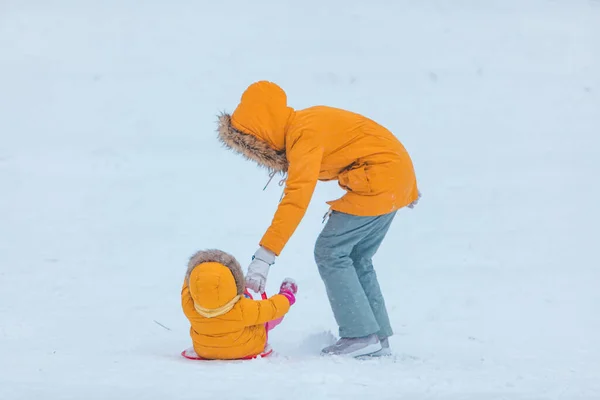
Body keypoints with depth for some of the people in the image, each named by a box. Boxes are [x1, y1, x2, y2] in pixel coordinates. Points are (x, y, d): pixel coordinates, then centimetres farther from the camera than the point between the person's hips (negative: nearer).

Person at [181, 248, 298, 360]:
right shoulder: (242, 310, -46)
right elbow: (272, 308, -25)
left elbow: (187, 285, -10)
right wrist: (287, 298, -3)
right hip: (245, 350, -3)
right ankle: (286, 294, 52)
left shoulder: (188, 305, -37)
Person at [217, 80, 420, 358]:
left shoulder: (304, 135, -19)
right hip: (397, 172, 10)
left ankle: (361, 335, -5)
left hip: (379, 180, -10)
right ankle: (378, 338, 16)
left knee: (330, 252, -6)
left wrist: (263, 257, -34)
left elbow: (296, 200, -30)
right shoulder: (308, 120, 10)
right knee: (356, 259, 14)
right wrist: (407, 189, 32)